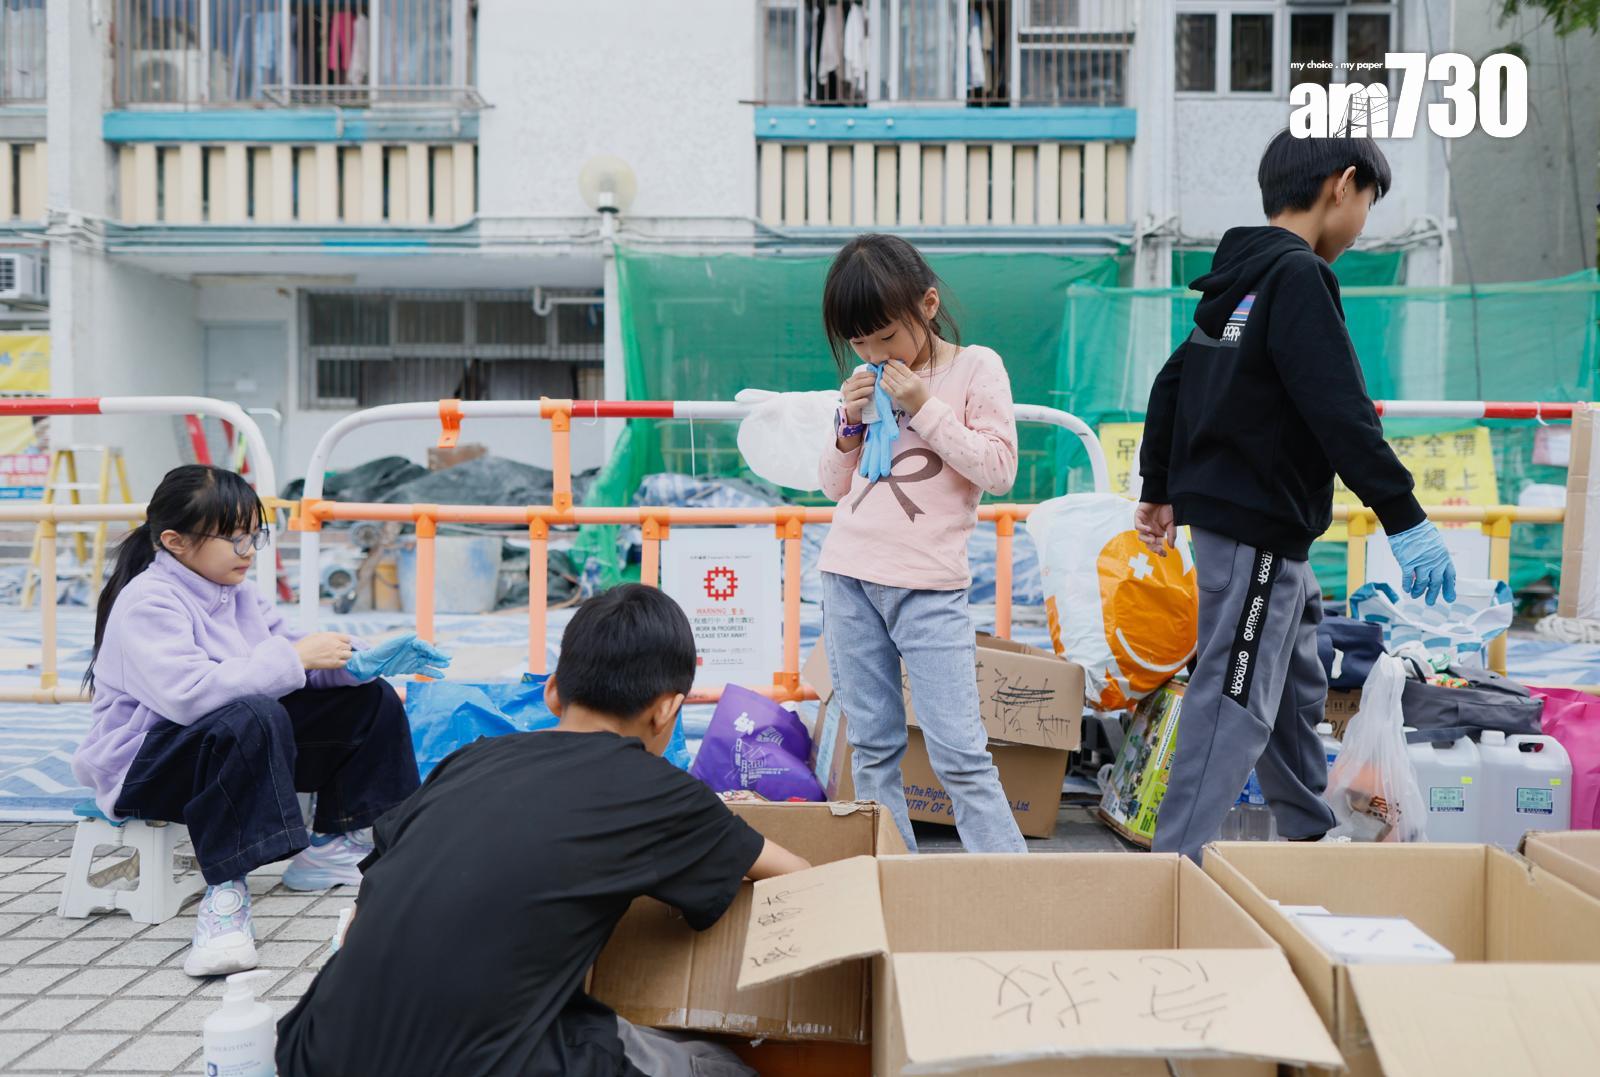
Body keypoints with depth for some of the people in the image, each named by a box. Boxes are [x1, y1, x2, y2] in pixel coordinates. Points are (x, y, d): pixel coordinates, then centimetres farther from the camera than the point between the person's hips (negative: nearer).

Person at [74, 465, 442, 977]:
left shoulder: (237, 593, 9)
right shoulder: (147, 602, -19)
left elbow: (284, 645, 9)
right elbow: (187, 693, -34)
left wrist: (358, 661, -12)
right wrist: (294, 659, -31)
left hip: (244, 743, 9)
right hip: (144, 765, -9)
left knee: (369, 700, 5)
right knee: (251, 718, -41)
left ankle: (333, 844, 14)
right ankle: (225, 889, -36)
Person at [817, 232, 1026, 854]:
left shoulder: (975, 367, -1)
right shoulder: (867, 381, 11)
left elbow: (999, 471, -9)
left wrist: (925, 409, -12)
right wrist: (850, 425, -2)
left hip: (929, 585, -5)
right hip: (849, 576, 5)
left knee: (958, 752, -6)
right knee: (871, 748, 9)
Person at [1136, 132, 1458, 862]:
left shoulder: (1238, 278, 13)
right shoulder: (1299, 277, -15)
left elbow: (1171, 384, 19)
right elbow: (1340, 411, -23)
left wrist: (1160, 490, 26)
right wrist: (1404, 518, -22)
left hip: (1267, 528, 10)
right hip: (1258, 527, -10)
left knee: (1298, 690, 21)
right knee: (1234, 703, -7)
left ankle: (1309, 835, 35)